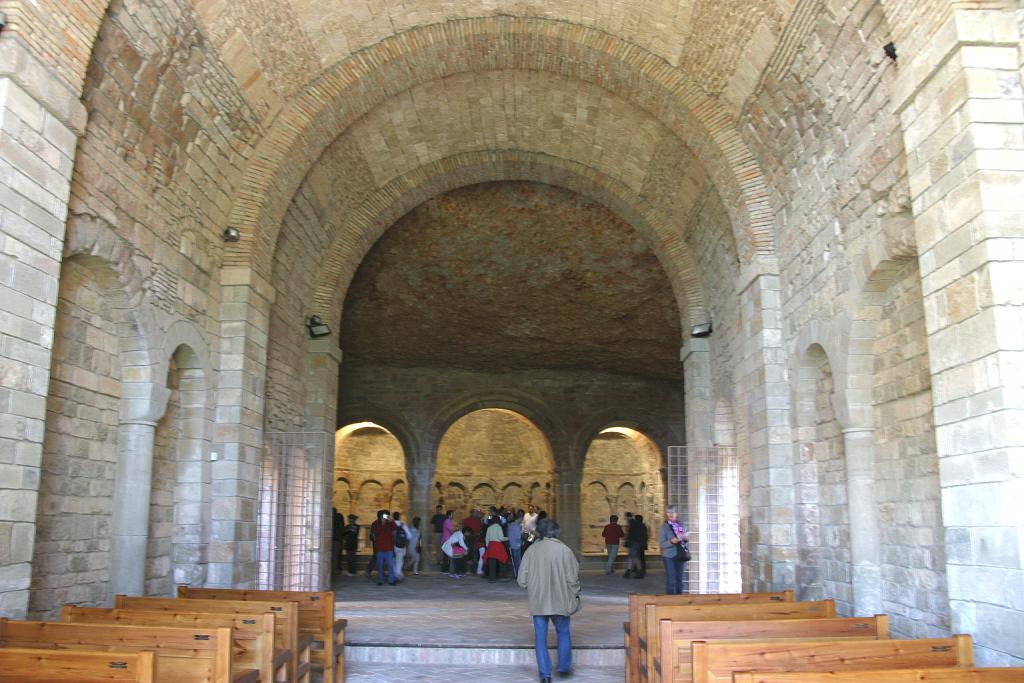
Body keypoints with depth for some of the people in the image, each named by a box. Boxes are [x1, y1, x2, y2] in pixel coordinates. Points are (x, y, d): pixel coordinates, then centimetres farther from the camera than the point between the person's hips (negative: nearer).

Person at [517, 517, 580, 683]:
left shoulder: (531, 550, -6)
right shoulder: (564, 550, -11)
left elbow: (522, 580, -4)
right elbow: (572, 579, -10)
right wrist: (574, 596, 6)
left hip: (538, 602, 1)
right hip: (560, 601, -1)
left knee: (540, 637, 10)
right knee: (563, 634, 20)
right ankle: (564, 667, 29)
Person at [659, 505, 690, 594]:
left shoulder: (681, 525, 6)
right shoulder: (664, 527, -6)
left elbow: (687, 536, 20)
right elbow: (661, 544, -9)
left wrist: (686, 538, -4)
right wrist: (671, 542, -25)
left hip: (681, 555, 4)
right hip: (669, 556, -4)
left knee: (680, 579, 12)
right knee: (670, 580, -3)